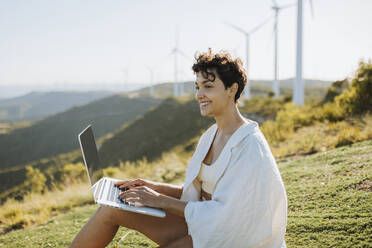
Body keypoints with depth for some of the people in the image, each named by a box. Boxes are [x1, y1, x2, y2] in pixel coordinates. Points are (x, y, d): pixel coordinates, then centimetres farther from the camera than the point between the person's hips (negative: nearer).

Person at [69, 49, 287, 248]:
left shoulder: (251, 146, -20)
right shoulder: (211, 135, 7)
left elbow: (223, 212, -24)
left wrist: (161, 200, -21)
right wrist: (156, 187, -1)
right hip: (201, 224, 8)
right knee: (112, 209, -4)